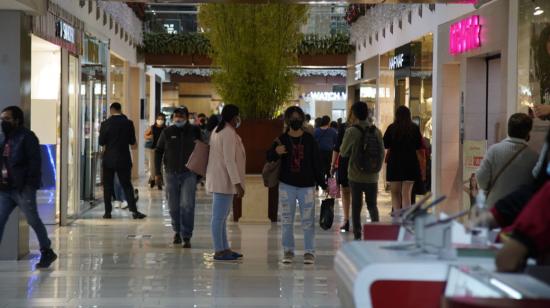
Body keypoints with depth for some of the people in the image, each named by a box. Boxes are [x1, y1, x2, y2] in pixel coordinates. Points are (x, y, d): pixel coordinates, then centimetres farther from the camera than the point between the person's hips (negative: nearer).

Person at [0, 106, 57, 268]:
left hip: (23, 188, -7)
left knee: (33, 220, 0)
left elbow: (35, 161, -14)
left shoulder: (26, 136, -8)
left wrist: (29, 184, -19)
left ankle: (47, 252, 14)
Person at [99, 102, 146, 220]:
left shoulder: (105, 124, -7)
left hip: (109, 159, -1)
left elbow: (101, 142, -5)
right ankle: (134, 211, -3)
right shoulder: (128, 123, -4)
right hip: (124, 160, 1)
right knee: (127, 185, 5)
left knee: (108, 186, 6)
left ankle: (108, 212, 5)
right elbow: (132, 141, 1)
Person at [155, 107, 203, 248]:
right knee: (174, 206, 9)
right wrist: (158, 171, 2)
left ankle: (186, 237, -7)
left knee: (187, 205, -11)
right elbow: (159, 151, 8)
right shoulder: (167, 132, 2)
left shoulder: (194, 131, 1)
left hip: (189, 174, -2)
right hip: (172, 174, 2)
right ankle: (177, 231, 29)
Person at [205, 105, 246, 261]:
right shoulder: (229, 133, -17)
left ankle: (224, 248, 23)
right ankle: (219, 251, -2)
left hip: (220, 180, 11)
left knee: (221, 216, 15)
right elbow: (229, 160, -22)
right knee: (219, 216, -6)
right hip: (225, 180, -11)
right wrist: (238, 183, -23)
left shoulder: (218, 131, 15)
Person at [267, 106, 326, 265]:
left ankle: (309, 252, 8)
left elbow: (317, 163, 4)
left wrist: (322, 184, 2)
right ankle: (288, 251, 14)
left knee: (308, 221, 1)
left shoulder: (309, 140, 1)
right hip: (287, 185, 1)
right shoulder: (281, 139, 1)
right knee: (287, 220, 5)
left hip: (307, 186, -1)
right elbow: (269, 158, 0)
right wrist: (275, 152, -24)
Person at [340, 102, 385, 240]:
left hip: (355, 176, -3)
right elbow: (382, 153, 7)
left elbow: (343, 152, -1)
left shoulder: (352, 131, -12)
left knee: (356, 206, 7)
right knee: (372, 205, 14)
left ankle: (357, 236, 8)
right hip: (372, 177, 3)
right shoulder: (377, 131, -1)